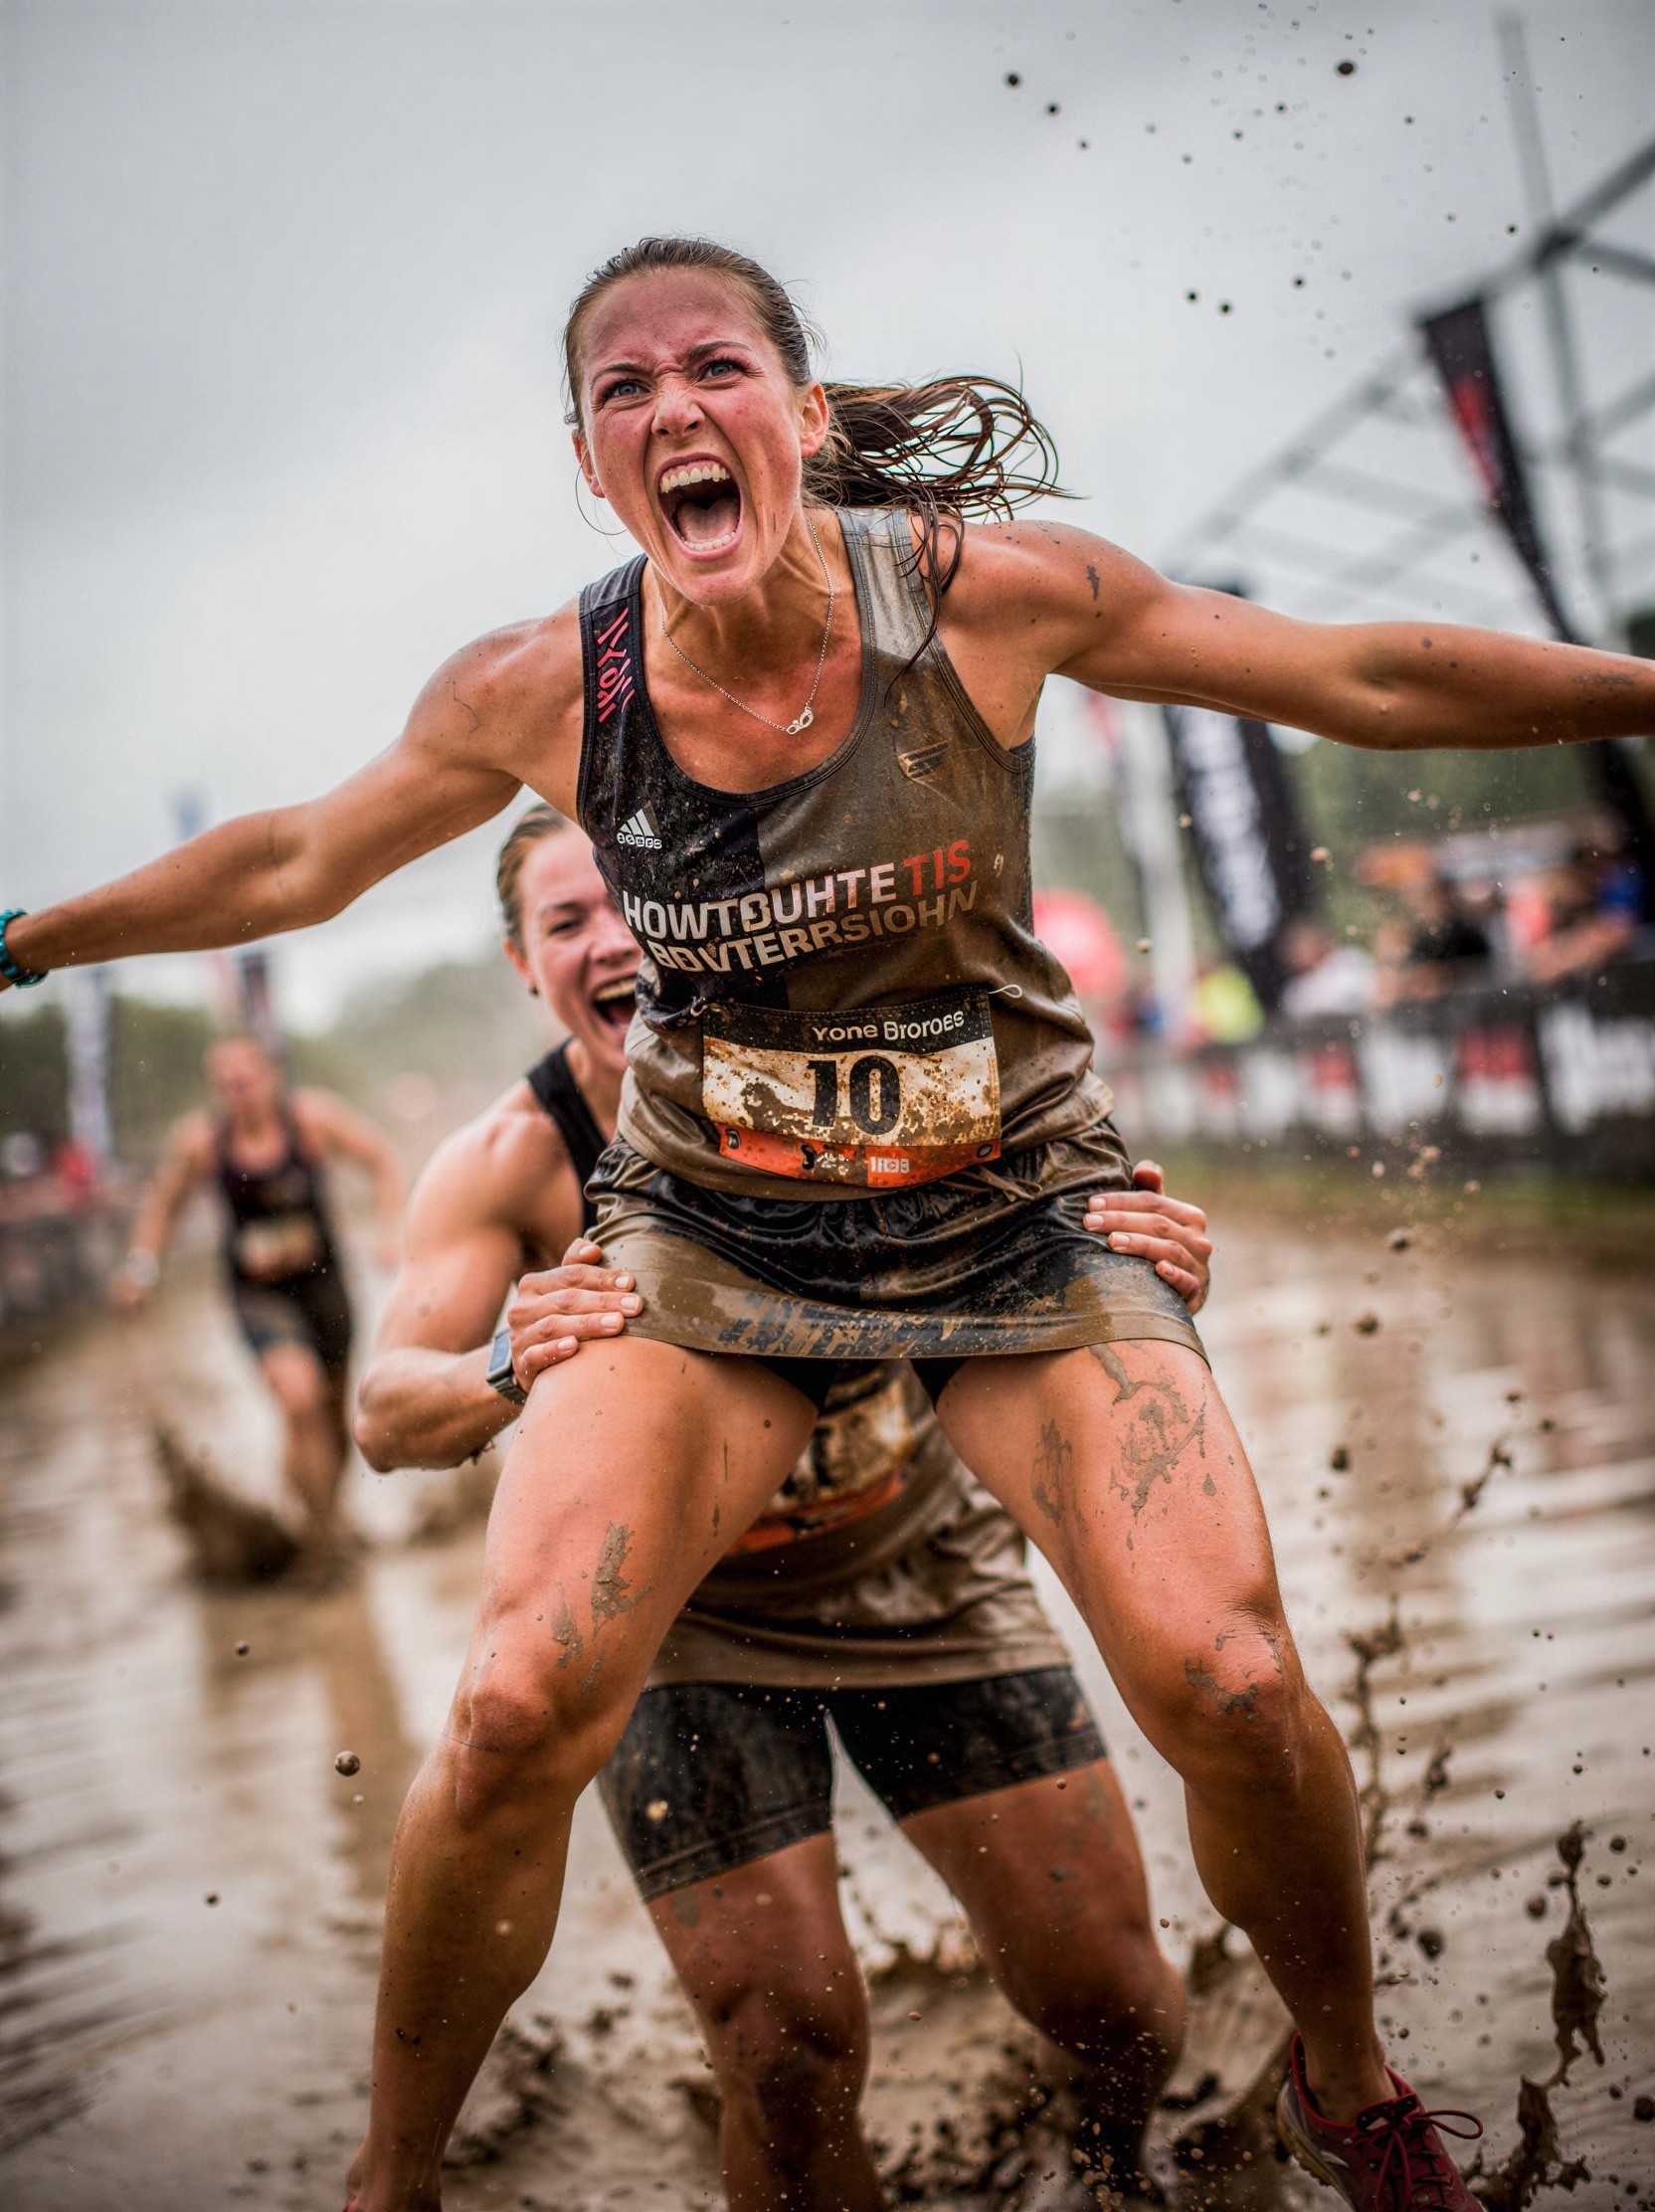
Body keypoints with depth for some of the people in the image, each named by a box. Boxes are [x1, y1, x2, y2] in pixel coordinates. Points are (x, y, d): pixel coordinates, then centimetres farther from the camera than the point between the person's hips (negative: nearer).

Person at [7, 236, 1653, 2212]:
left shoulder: (984, 589, -14)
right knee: (518, 1712, -18)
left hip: (1018, 1222, 0)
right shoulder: (535, 692, -10)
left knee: (1231, 1693, -15)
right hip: (712, 1248, 1)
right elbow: (286, 865, 9)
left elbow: (1374, 679, -5)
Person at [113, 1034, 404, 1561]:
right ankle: (323, 1529, -9)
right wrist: (142, 1263, -7)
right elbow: (161, 1202, 4)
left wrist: (391, 1231, -14)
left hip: (320, 1280, 2)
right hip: (257, 1294, -2)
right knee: (299, 1399, -23)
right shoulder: (200, 1138, -14)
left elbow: (383, 1162, -4)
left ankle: (328, 1505, 43)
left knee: (333, 1409, 14)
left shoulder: (311, 1115, -15)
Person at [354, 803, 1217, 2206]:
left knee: (1108, 1992, 1)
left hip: (923, 1570, 1)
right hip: (685, 1620, -1)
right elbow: (387, 1419, -27)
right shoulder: (510, 1165, -18)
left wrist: (1152, 1277, -39)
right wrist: (512, 1372, -49)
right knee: (788, 2044, -14)